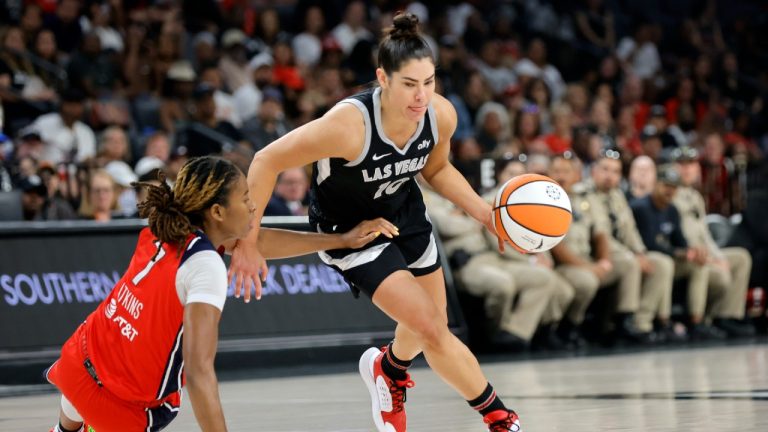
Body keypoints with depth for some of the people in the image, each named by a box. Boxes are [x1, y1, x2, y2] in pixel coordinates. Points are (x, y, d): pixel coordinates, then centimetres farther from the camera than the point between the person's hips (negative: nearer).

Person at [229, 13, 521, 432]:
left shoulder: (441, 115, -20)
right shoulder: (349, 124, -38)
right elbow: (267, 161, -29)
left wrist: (486, 215, -9)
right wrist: (247, 242, -25)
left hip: (404, 211, 6)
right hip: (347, 226, -6)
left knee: (431, 327, 16)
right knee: (431, 327, -14)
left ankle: (389, 369, 52)